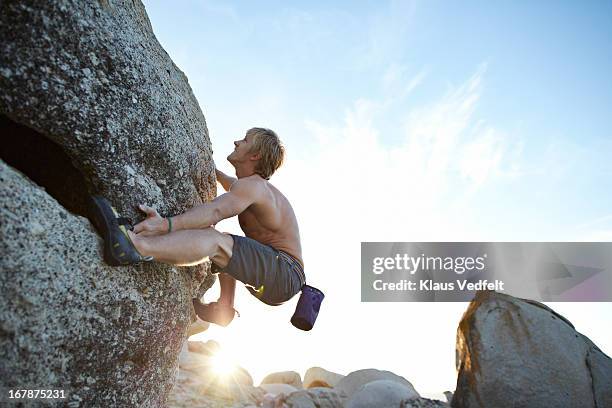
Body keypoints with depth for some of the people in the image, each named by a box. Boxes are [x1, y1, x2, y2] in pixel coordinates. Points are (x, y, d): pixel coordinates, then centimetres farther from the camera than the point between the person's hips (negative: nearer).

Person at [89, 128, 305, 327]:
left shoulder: (253, 185, -11)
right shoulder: (256, 185, 20)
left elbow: (215, 211, -30)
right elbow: (234, 186, 45)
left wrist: (166, 224, -42)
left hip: (285, 275, -10)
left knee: (217, 241, -31)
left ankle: (134, 246, -51)